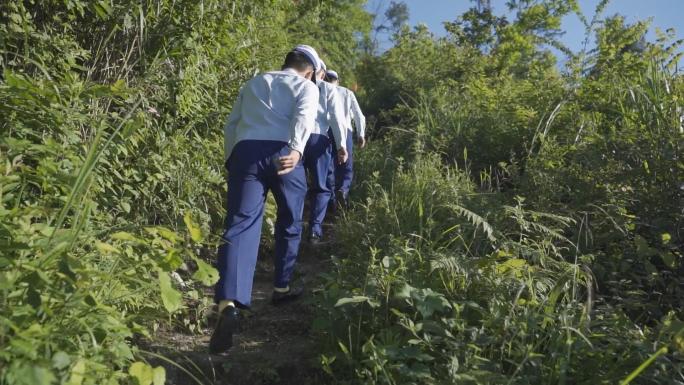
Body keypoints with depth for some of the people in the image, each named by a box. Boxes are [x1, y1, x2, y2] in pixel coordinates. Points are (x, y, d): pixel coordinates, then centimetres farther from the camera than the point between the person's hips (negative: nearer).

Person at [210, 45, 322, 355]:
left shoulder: (253, 83, 29)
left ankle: (228, 304, -26)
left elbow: (231, 125, 23)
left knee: (240, 225, -8)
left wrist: (230, 160, 30)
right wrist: (296, 150, -21)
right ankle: (281, 288, 29)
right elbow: (303, 117, -7)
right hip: (282, 154, -2)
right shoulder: (307, 86, 16)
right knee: (289, 224, 18)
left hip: (245, 152, 3)